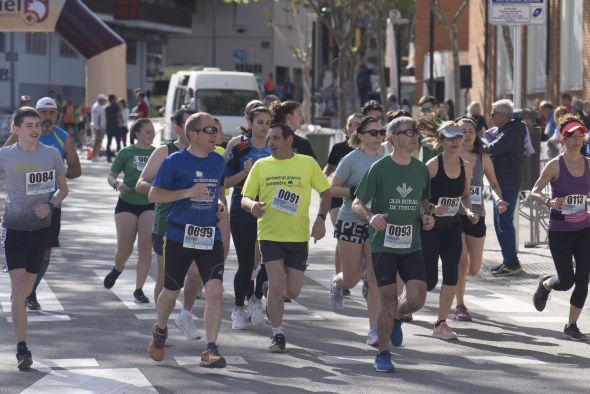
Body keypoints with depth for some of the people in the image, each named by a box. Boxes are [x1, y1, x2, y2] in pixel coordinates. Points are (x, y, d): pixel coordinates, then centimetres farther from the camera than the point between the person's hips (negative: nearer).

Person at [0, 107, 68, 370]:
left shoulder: (51, 154, -1)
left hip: (40, 227, 3)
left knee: (27, 286, 11)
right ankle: (21, 348, -15)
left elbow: (63, 188, 9)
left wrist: (50, 205, -10)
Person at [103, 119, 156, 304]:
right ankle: (117, 269, 35)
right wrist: (117, 184, -18)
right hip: (127, 203, -1)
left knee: (145, 248, -7)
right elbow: (111, 176, 2)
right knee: (124, 248, 0)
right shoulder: (126, 153, 0)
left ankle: (139, 289, 1)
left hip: (150, 205, 1)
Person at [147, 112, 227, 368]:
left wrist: (220, 206, 6)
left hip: (210, 236, 3)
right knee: (171, 292, 12)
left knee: (215, 290, -14)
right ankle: (160, 331, 42)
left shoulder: (219, 162, 8)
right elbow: (154, 195, -8)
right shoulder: (175, 161, -7)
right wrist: (188, 193, -19)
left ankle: (211, 350, -10)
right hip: (179, 237, -3)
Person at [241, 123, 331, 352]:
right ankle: (278, 336, 5)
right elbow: (245, 198, 6)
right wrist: (252, 205, -18)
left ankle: (272, 297, 38)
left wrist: (320, 219, -4)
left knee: (292, 292, 2)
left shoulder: (308, 163, 2)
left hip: (298, 236, 0)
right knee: (276, 286, -11)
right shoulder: (261, 166, 4)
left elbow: (325, 192, 10)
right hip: (270, 235, 0)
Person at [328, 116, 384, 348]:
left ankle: (374, 330, -3)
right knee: (351, 279, 6)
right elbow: (332, 189, -5)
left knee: (376, 280, -6)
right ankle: (336, 284, 43)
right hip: (351, 222, -3)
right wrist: (354, 192, -19)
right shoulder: (351, 159, -6)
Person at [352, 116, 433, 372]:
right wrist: (371, 217, -25)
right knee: (389, 302, -2)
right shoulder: (379, 168, -8)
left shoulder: (421, 169, 6)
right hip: (383, 244, -4)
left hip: (412, 245, 4)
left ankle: (396, 318, 26)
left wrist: (426, 217, 1)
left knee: (417, 298, -9)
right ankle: (383, 354, 16)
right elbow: (357, 204, -4)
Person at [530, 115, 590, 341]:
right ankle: (545, 283, 30)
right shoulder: (555, 165, -10)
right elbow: (534, 193, -9)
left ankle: (572, 326, 12)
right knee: (566, 281, -6)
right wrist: (549, 202, -26)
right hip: (559, 231, -4)